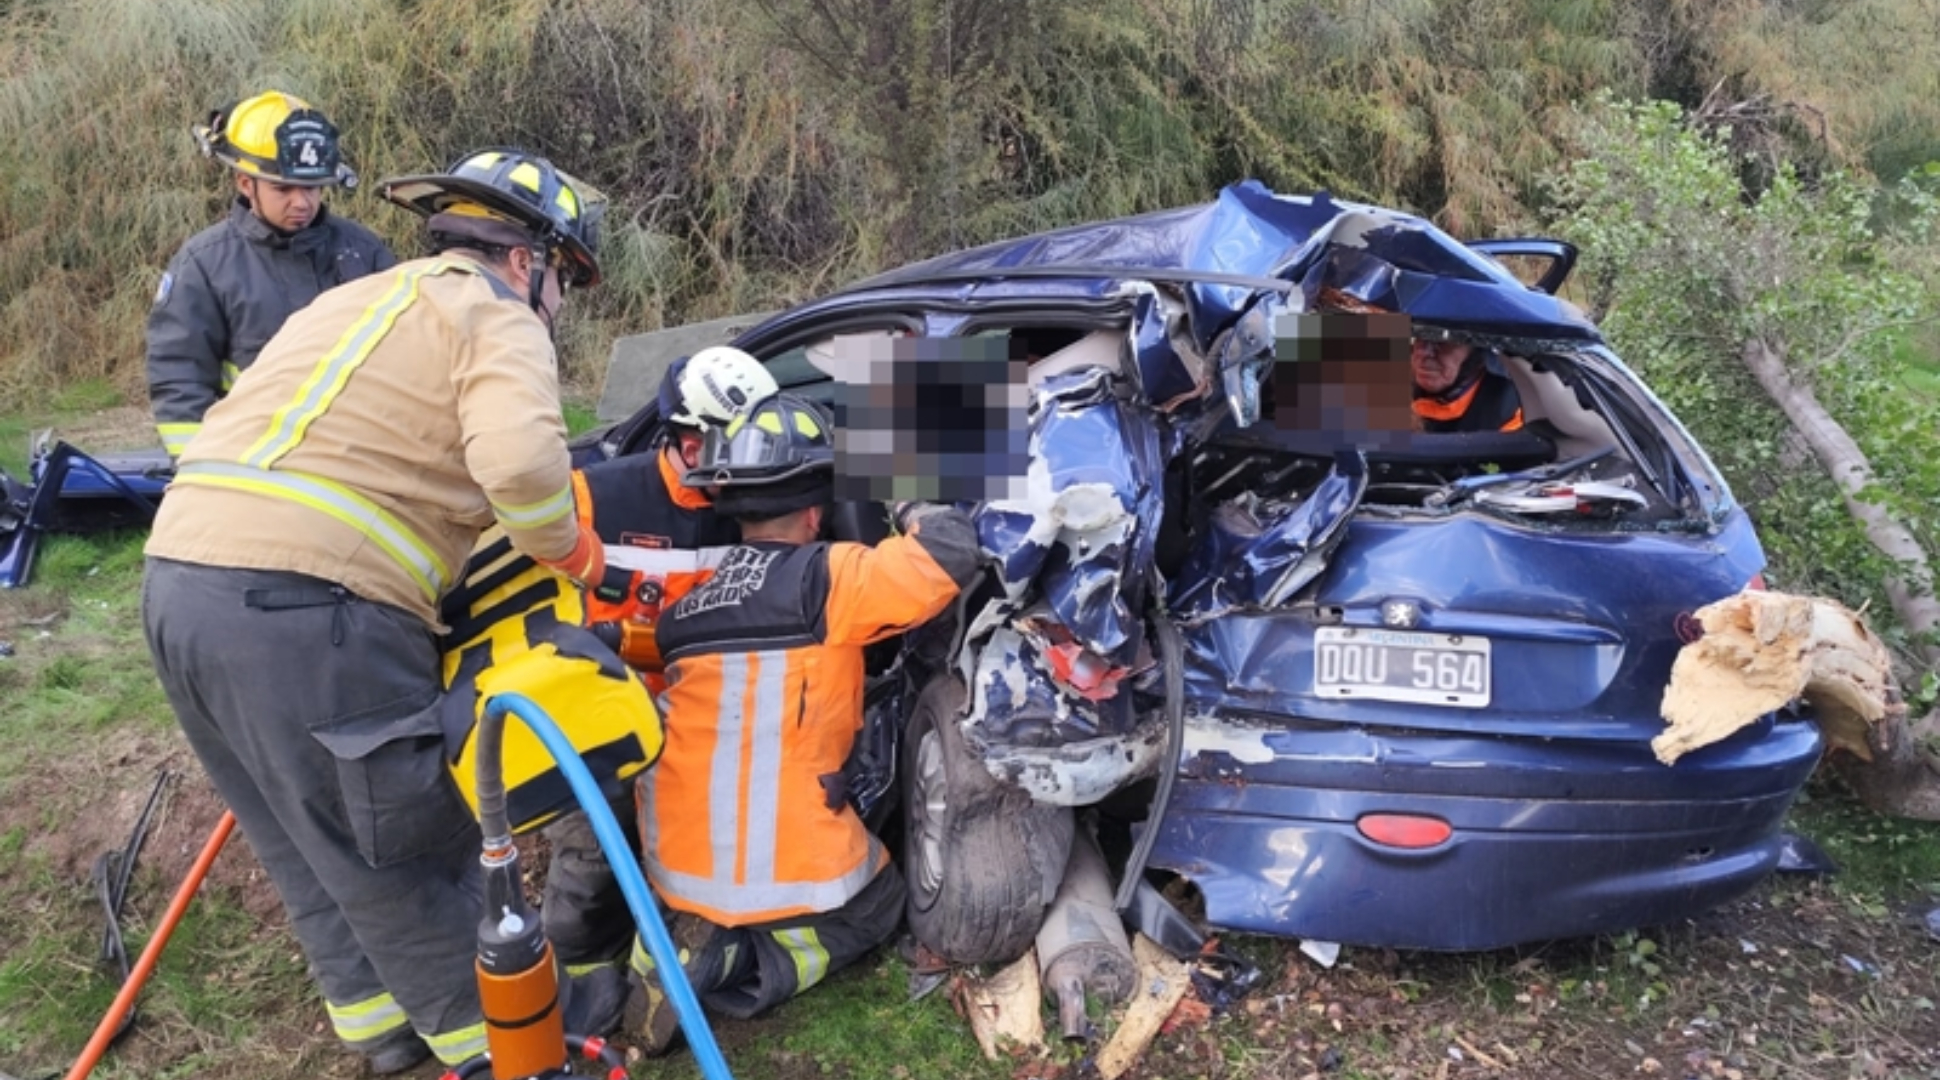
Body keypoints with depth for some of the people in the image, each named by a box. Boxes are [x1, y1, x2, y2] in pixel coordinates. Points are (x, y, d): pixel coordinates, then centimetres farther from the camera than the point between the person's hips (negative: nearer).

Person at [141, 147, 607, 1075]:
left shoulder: (355, 300, 27)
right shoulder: (497, 322, -1)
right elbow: (520, 462, -20)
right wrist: (572, 552, -3)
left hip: (180, 579, 9)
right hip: (304, 608, -9)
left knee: (306, 842, 22)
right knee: (407, 850, 6)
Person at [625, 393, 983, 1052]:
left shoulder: (687, 602, 9)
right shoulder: (827, 579, -12)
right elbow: (952, 551, -17)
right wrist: (909, 510, 5)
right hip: (783, 871, -6)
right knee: (878, 904, 24)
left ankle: (676, 943, 7)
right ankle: (728, 965, -1)